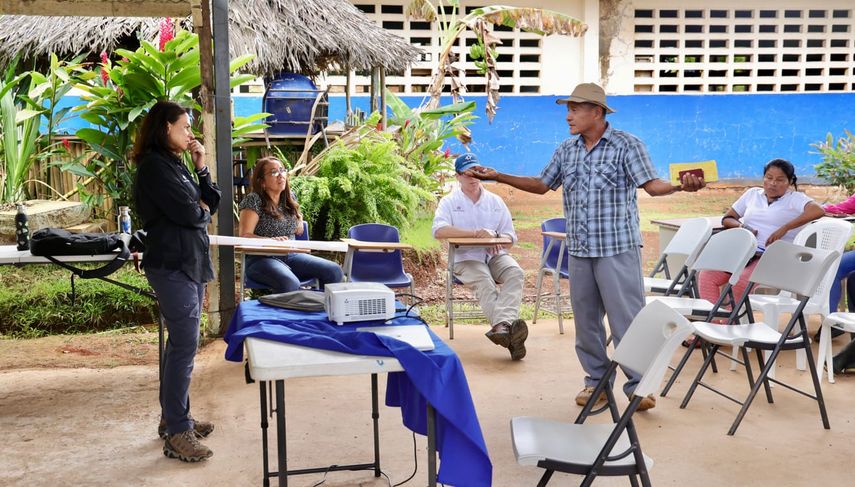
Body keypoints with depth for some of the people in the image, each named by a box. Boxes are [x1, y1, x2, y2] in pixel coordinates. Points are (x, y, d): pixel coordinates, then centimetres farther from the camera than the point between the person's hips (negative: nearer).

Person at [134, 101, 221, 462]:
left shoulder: (175, 164, 15)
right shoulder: (154, 166, -13)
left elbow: (209, 205, 13)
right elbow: (188, 213, -20)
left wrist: (202, 168, 3)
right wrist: (202, 211, 1)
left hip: (190, 263, 10)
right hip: (173, 267, -10)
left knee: (180, 344, 15)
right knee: (184, 347, -9)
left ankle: (173, 417, 25)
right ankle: (177, 433, -3)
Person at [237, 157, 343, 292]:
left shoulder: (289, 197, 13)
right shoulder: (254, 200, -7)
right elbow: (244, 236, -13)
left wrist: (299, 220, 2)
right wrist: (270, 240, -27)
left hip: (290, 255, 6)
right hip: (262, 259, -6)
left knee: (334, 271, -14)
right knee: (290, 284, -38)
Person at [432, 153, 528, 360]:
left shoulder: (495, 201, 16)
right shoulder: (449, 202, 7)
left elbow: (510, 236, 14)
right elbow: (439, 231, -13)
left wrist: (497, 239, -12)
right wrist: (476, 233, -18)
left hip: (495, 255, 3)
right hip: (466, 258, -3)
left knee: (516, 273, -30)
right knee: (483, 281, -35)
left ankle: (502, 325, -51)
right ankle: (507, 329, -54)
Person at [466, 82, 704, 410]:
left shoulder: (627, 145, -6)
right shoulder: (566, 150, 11)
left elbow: (652, 185, -13)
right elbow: (542, 185, 18)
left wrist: (681, 186, -34)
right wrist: (498, 177, 11)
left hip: (617, 249, -6)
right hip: (578, 250, 6)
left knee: (626, 318, -3)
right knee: (585, 318, 11)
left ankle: (638, 384, 10)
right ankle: (596, 381, 23)